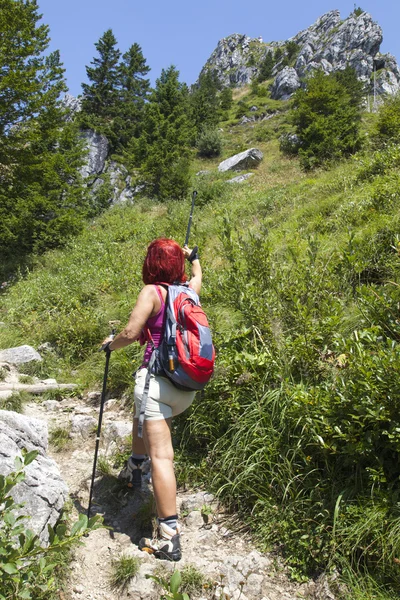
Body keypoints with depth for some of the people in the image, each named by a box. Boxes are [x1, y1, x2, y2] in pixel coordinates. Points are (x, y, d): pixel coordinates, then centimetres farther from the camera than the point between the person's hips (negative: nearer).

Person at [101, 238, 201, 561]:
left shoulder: (152, 292, -8)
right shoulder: (189, 290, 10)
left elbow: (131, 333, -17)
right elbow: (197, 277, 35)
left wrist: (111, 343, 4)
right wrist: (193, 257, 54)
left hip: (157, 378, -7)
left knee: (161, 455, -8)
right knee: (143, 415, 34)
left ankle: (169, 538, -8)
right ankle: (134, 469, 52)